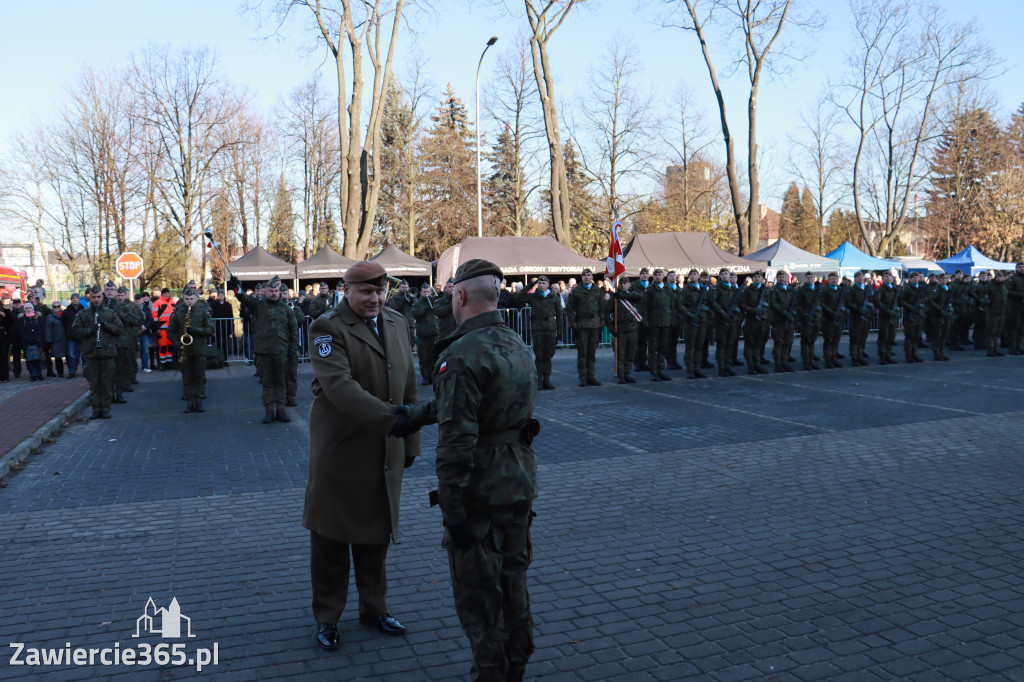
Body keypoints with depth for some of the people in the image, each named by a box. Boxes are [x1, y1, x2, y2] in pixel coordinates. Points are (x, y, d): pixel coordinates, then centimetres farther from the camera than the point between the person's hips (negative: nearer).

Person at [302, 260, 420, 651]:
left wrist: (410, 440, 11)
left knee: (375, 534, 17)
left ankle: (374, 607, 33)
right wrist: (391, 418, -36)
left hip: (384, 452, 5)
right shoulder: (327, 328, -12)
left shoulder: (397, 323, 8)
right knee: (331, 537, 8)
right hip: (341, 450, -5)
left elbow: (409, 387, 12)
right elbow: (339, 385, -27)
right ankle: (327, 617, 25)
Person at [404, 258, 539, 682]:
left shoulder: (462, 355, -21)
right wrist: (416, 414, 27)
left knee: (477, 596, 7)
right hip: (520, 485, 9)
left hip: (481, 492, -8)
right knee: (513, 584, 21)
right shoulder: (518, 347, 7)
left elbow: (456, 440, -25)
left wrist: (452, 509, -20)